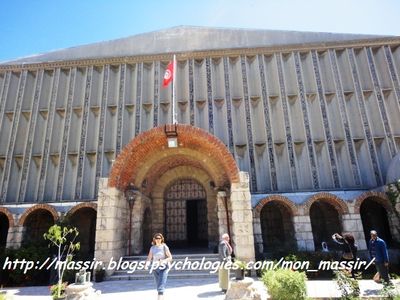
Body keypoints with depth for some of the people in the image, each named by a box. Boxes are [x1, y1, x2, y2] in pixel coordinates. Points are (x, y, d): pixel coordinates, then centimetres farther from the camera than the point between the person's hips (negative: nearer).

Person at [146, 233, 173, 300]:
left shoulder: (164, 247, -6)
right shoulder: (152, 248, 5)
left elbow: (170, 258, -9)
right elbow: (149, 258, 1)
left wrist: (164, 261, -27)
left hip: (163, 268, -4)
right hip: (155, 268, 4)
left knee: (161, 286, -14)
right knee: (158, 285, 15)